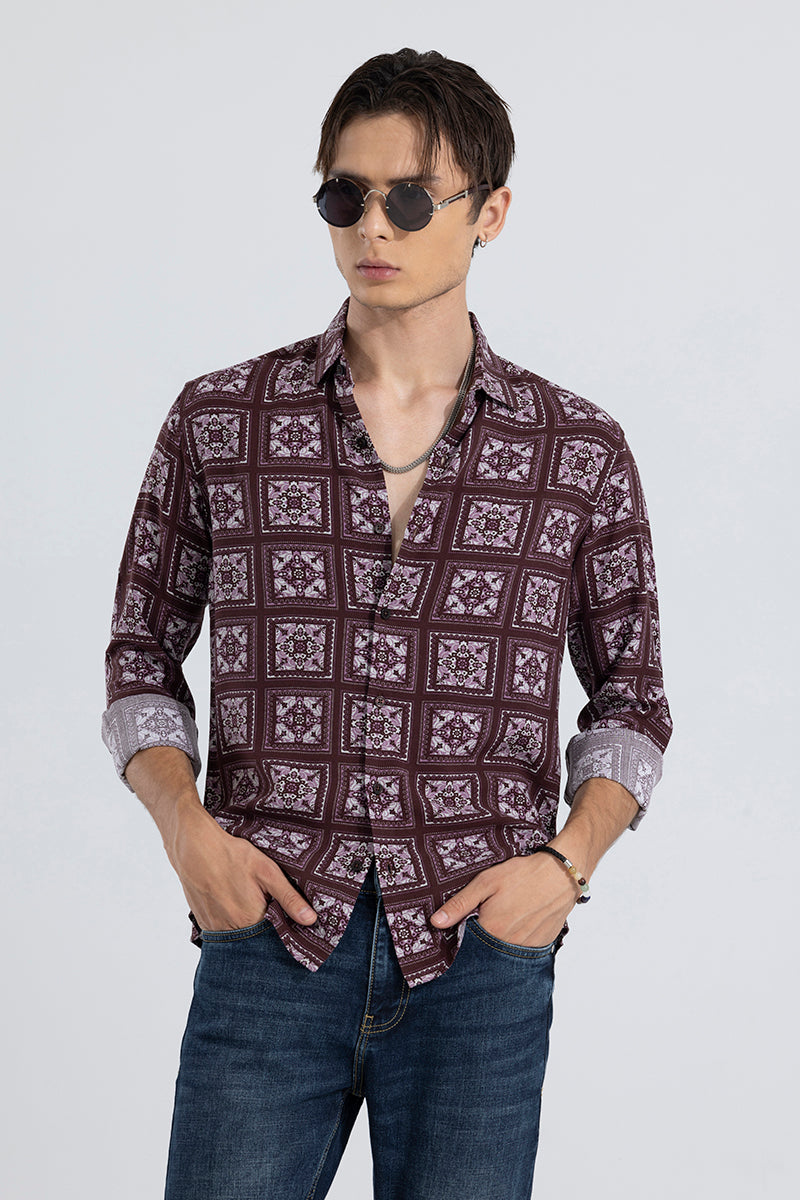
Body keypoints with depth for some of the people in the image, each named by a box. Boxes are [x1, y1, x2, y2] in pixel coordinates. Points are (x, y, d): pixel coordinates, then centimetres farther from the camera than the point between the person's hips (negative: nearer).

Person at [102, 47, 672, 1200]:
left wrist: (570, 857, -5)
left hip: (480, 950, 1)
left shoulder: (581, 451, 4)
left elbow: (630, 693, 11)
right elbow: (144, 650, 11)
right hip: (270, 934, 0)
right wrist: (184, 824, -5)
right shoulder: (219, 421, 4)